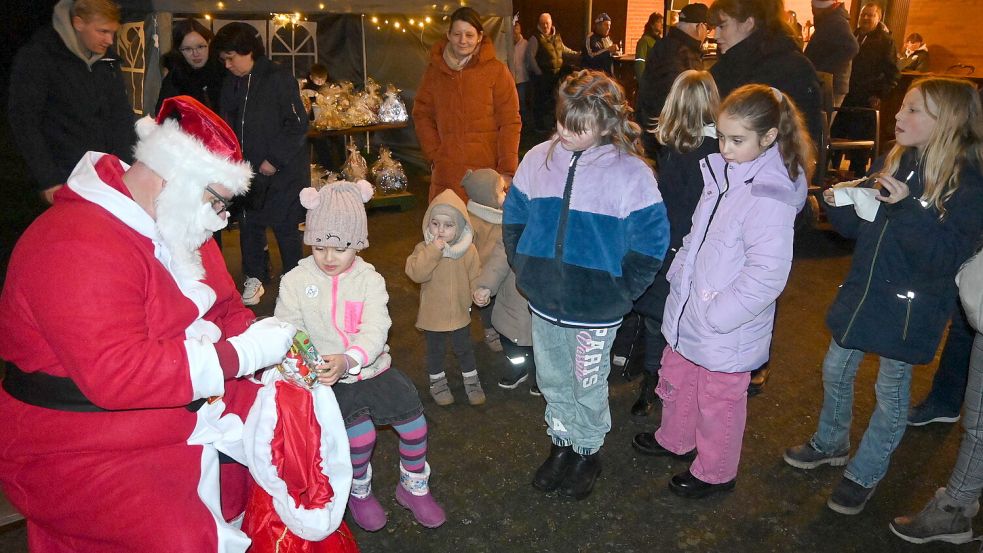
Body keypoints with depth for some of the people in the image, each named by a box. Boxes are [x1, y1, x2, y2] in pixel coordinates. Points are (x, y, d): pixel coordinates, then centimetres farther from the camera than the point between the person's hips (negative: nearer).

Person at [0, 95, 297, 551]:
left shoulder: (179, 228, 7)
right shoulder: (77, 247, -25)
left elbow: (224, 311, 14)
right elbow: (116, 375, -32)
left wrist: (260, 337, -7)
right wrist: (244, 353, -28)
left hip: (196, 408, 9)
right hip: (81, 452, -8)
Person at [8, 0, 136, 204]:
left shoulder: (108, 59, 7)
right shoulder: (36, 58, -9)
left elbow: (122, 114, 10)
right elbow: (24, 121, -9)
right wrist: (47, 180, -13)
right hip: (65, 180, -4)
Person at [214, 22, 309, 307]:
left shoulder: (279, 78, -11)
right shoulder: (231, 83, 8)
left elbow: (298, 125, -13)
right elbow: (228, 126, 15)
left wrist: (274, 160, -13)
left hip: (282, 171, -6)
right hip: (248, 172, 6)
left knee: (285, 227, 1)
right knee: (249, 224, 11)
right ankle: (254, 277, 27)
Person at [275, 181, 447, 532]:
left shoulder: (369, 279, -6)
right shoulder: (295, 281, -5)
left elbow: (375, 332, -18)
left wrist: (348, 360, -38)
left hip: (372, 368, 2)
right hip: (330, 381, -2)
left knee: (414, 421, -6)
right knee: (361, 432, -22)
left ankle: (414, 486, 24)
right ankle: (358, 491, 11)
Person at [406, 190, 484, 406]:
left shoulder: (468, 250, -10)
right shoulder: (424, 249, -15)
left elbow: (476, 277, -1)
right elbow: (416, 273, -32)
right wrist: (433, 250, -38)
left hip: (460, 313, 1)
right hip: (433, 314, -1)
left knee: (464, 349, 19)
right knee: (435, 351, 18)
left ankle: (471, 380, 38)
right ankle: (437, 382, 39)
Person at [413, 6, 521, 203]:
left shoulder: (497, 70, 0)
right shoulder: (435, 69, 9)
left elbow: (510, 121, -3)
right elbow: (422, 114, 13)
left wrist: (507, 170, -10)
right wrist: (434, 153, 0)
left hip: (487, 171, -2)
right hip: (446, 174, 2)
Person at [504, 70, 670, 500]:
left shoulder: (630, 173, -14)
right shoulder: (539, 159, -2)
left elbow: (650, 242, -10)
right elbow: (513, 218, 10)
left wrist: (619, 292, -10)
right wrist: (523, 267, 5)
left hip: (595, 309, -4)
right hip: (543, 302, 4)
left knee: (588, 387, 14)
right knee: (552, 380, 20)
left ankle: (588, 451, 38)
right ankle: (561, 443, 43)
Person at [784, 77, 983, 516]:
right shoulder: (893, 162, 1)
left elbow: (945, 257, -26)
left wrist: (907, 207, -35)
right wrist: (838, 204, -10)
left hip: (909, 307, -6)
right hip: (864, 291, 6)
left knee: (891, 391, 11)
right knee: (836, 370, 19)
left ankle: (865, 474, 30)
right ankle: (831, 443, 43)